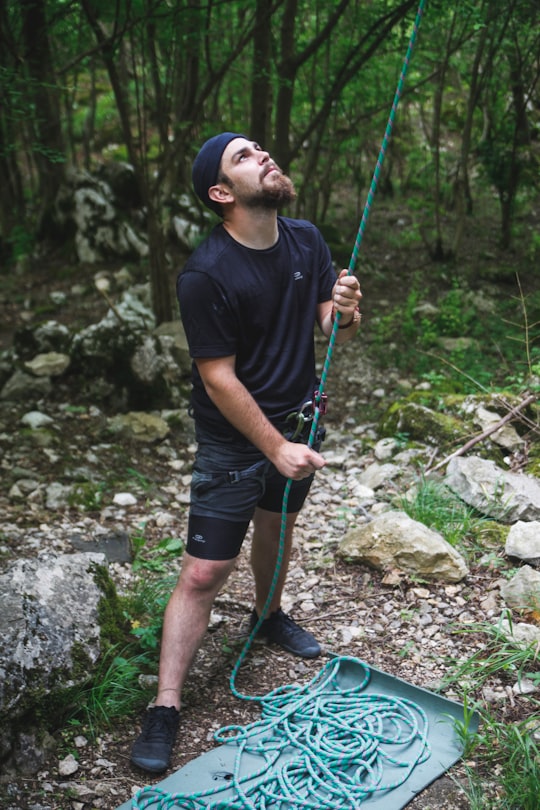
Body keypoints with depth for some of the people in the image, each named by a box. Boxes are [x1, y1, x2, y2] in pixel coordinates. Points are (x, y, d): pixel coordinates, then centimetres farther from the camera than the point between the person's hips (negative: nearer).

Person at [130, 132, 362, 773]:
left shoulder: (305, 241, -2)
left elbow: (337, 333, 3)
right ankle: (165, 708, 8)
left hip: (298, 420, 7)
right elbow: (219, 380, -22)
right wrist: (276, 449, -20)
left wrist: (345, 312, -21)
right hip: (233, 440, -6)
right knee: (203, 573, -4)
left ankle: (268, 614, 54)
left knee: (277, 526, 27)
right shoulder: (205, 275, -24)